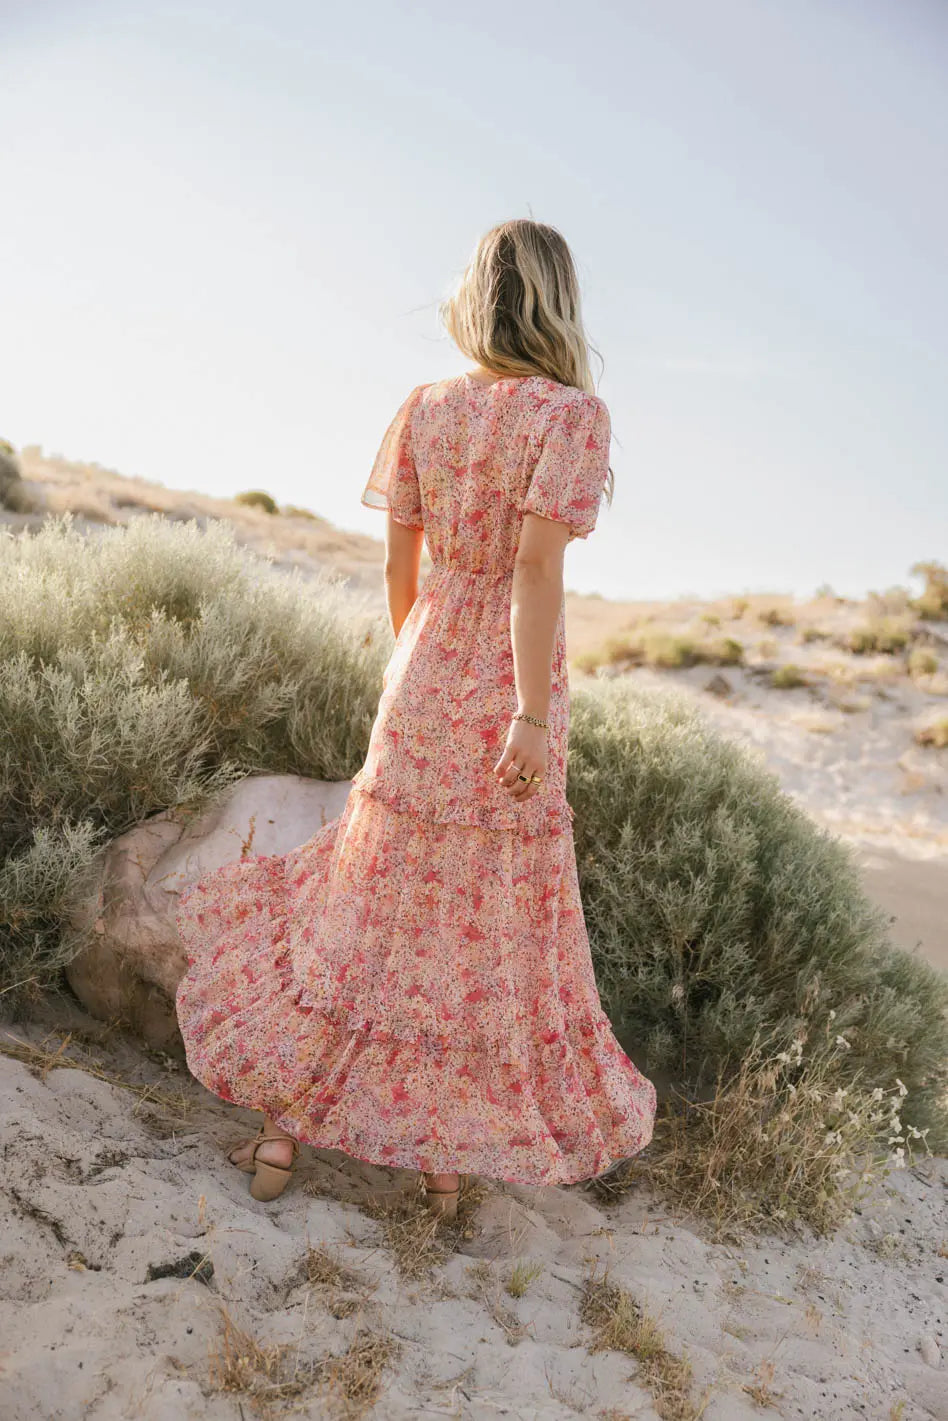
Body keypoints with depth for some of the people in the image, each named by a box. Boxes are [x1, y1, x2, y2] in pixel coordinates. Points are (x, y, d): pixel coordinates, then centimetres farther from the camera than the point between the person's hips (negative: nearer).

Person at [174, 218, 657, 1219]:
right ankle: (448, 1158, 22)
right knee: (492, 922, 9)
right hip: (510, 686, -4)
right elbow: (538, 568, -18)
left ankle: (283, 1125, 20)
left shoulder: (424, 408, 3)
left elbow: (398, 558, 6)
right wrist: (532, 714, -18)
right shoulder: (573, 413, -10)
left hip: (426, 670, 4)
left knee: (379, 900, 15)